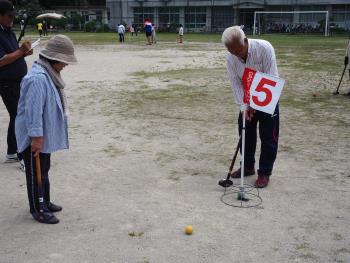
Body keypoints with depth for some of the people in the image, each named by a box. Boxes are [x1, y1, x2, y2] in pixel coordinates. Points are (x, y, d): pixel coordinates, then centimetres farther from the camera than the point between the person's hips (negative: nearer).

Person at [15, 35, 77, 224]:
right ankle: (37, 210, 19)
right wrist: (36, 137, -25)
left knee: (44, 171, 22)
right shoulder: (38, 78, -27)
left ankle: (45, 202, 37)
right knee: (35, 174, 5)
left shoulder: (49, 74, 6)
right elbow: (34, 111, -28)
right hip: (35, 138, -10)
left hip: (45, 135, 10)